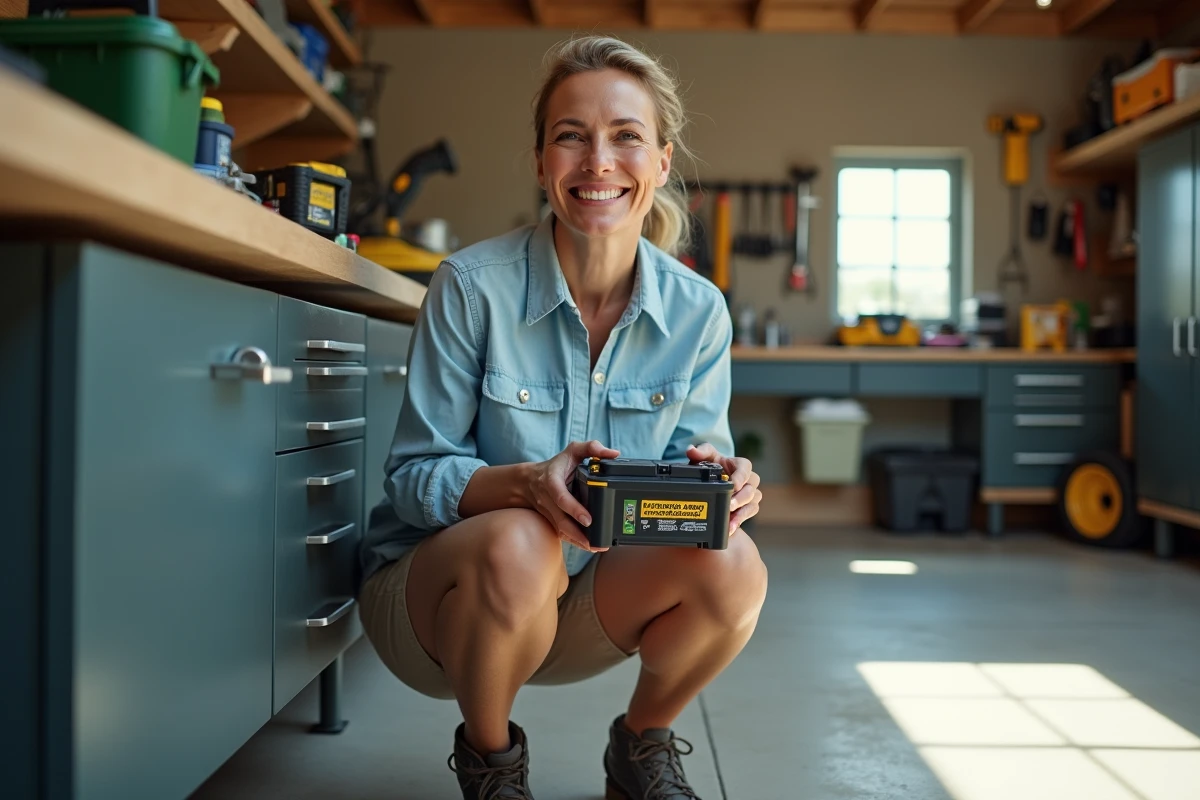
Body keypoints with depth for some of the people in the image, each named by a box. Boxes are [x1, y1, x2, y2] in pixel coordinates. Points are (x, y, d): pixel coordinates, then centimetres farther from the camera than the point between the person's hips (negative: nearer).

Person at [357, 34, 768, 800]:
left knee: (731, 565, -24)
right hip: (436, 589, -3)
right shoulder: (474, 286, -16)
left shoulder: (698, 310, -7)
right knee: (517, 545, -37)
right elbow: (413, 476, -13)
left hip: (582, 606, 3)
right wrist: (527, 484, -34)